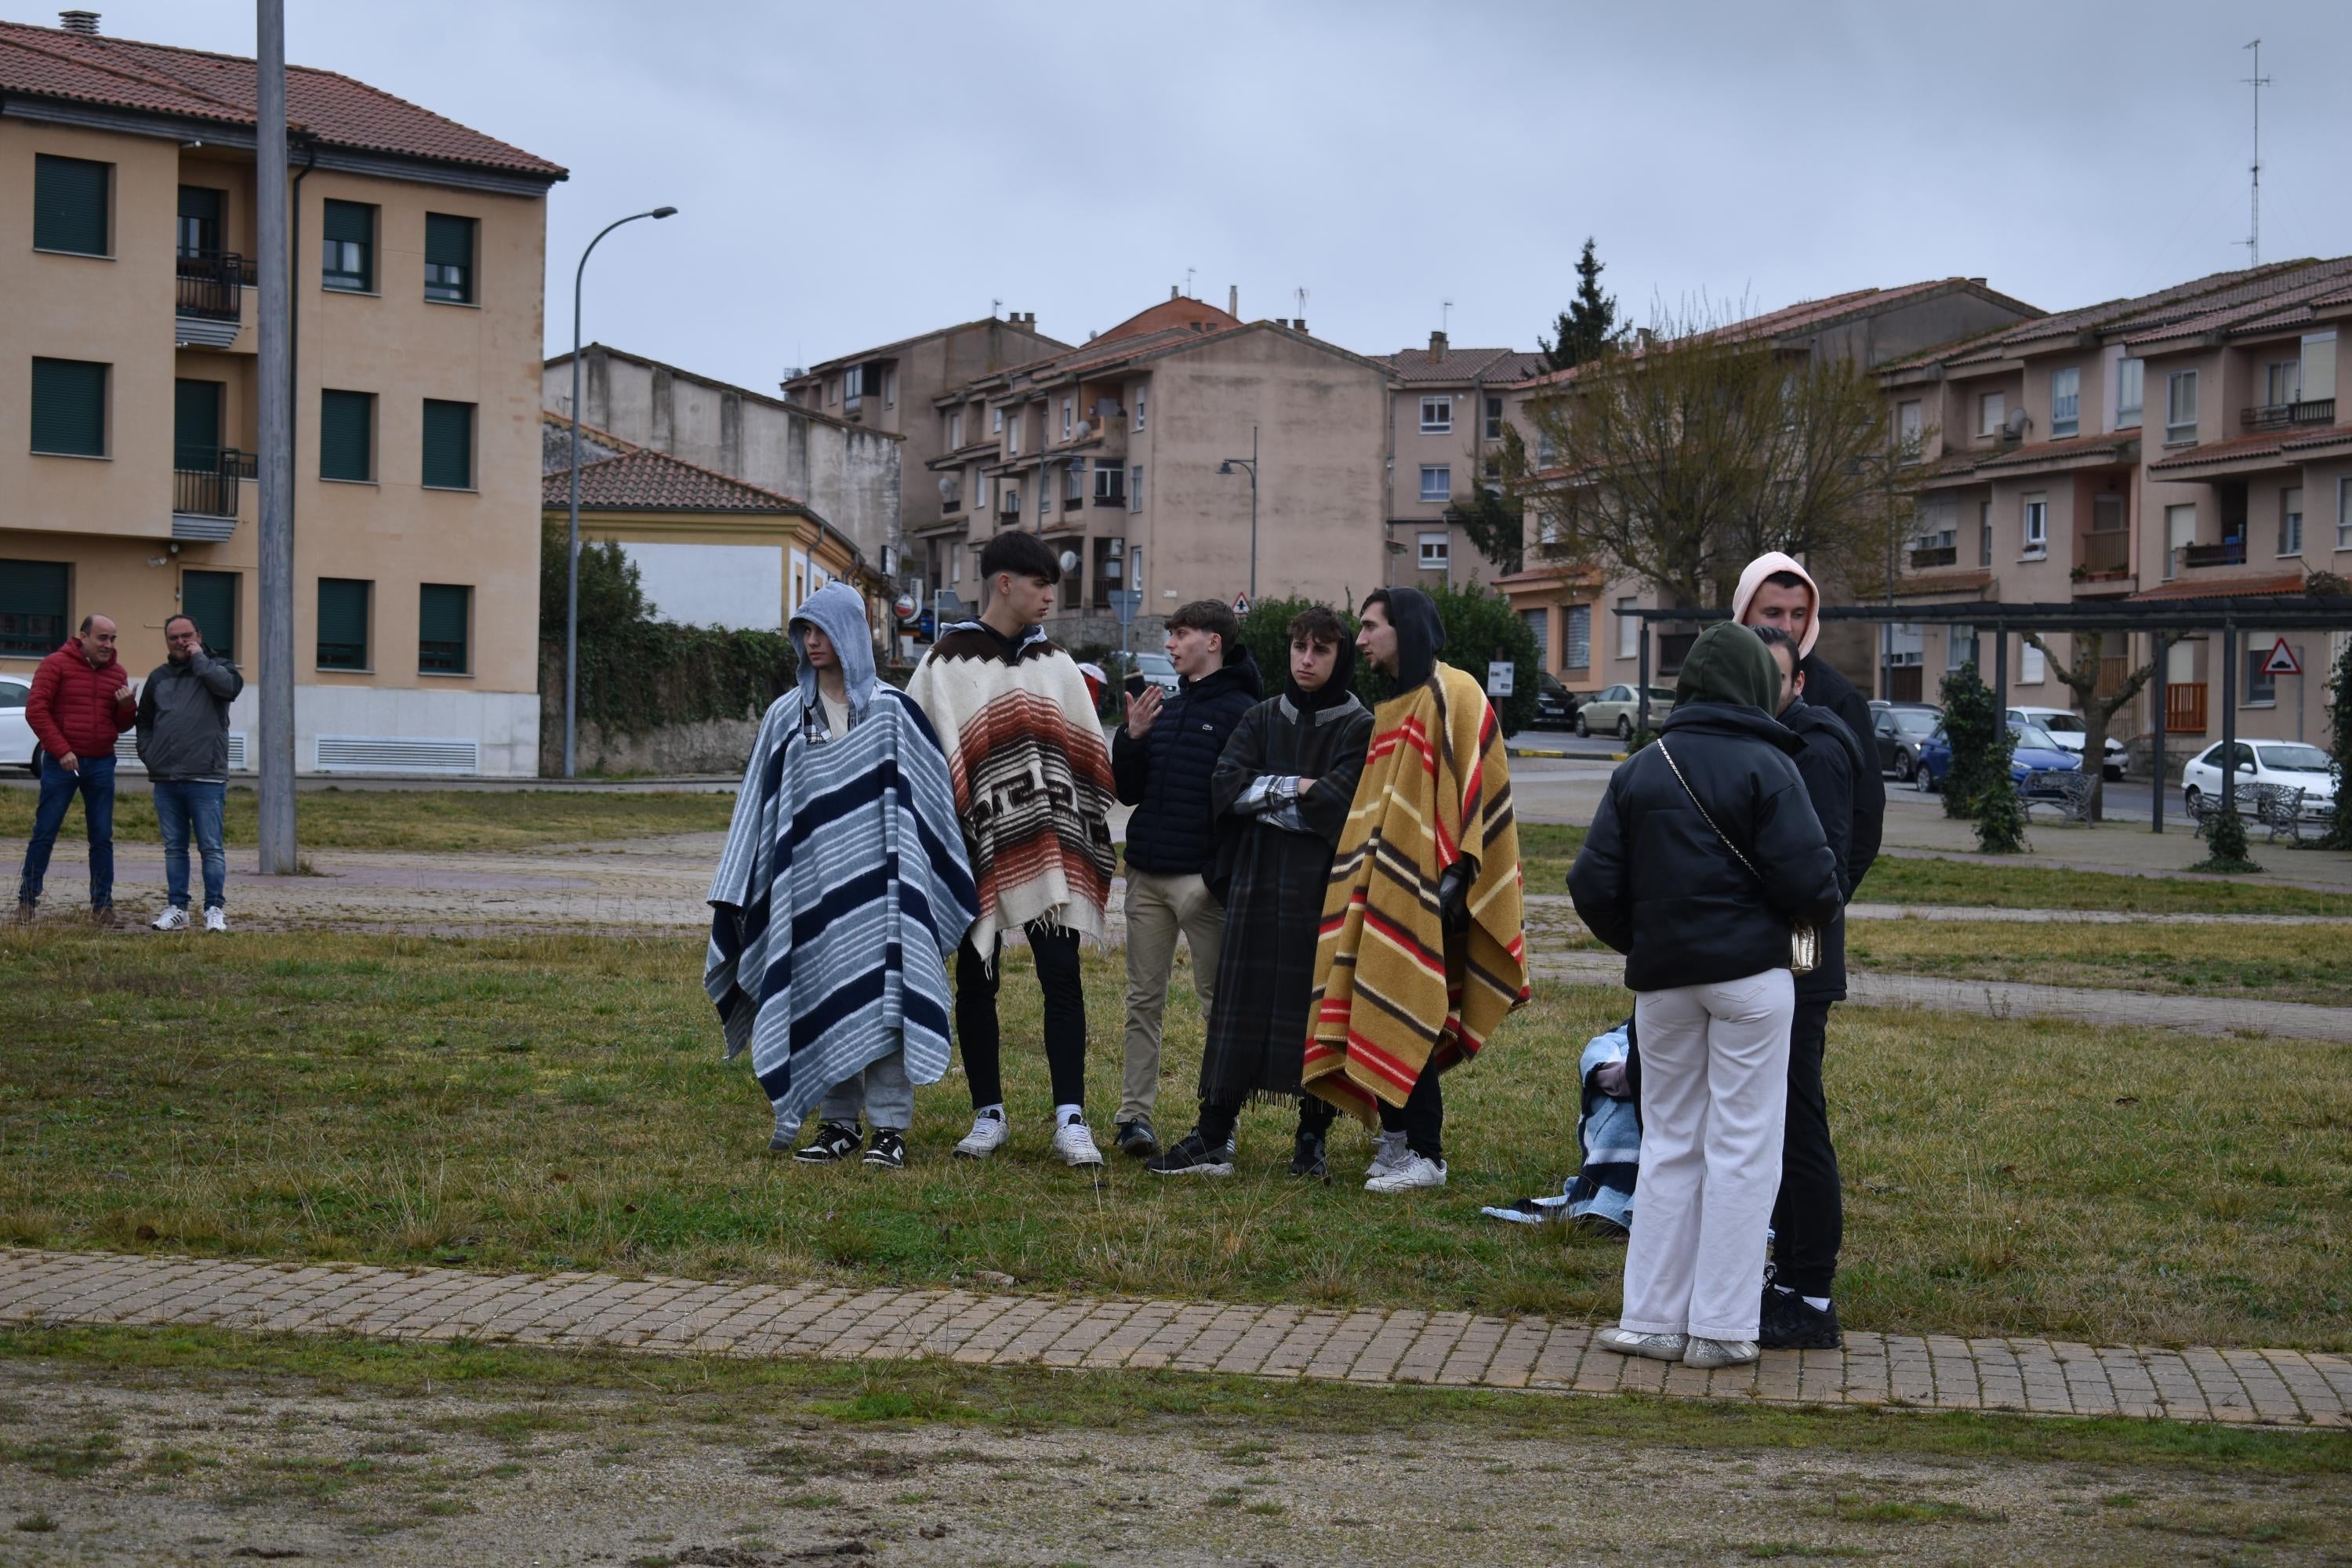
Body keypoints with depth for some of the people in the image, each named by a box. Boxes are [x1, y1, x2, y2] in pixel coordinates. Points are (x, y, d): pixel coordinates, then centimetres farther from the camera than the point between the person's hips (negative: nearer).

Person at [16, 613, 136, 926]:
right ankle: (27, 899, 7)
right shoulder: (56, 665, -3)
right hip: (61, 762, -4)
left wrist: (128, 706, -6)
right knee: (44, 833, 0)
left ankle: (103, 904, 8)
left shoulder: (116, 672, 11)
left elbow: (122, 725, 16)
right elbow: (36, 710, -9)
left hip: (101, 764, 4)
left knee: (102, 838, 3)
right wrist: (61, 751, -15)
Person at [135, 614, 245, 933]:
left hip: (206, 778, -5)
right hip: (165, 780, 5)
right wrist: (149, 757, 11)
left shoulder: (214, 669, 5)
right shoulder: (159, 678, 17)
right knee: (174, 848, 8)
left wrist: (198, 658, -9)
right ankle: (176, 909, 12)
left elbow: (230, 686, -20)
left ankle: (215, 909, 0)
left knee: (211, 847, -4)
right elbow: (145, 723, 25)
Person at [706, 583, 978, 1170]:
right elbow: (761, 807, 11)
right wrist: (735, 893, 8)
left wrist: (928, 874, -5)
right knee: (823, 997, 4)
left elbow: (931, 793, 0)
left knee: (880, 995, -5)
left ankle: (891, 1125, -2)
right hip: (812, 877, 3)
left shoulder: (891, 711, 1)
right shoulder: (786, 716, 9)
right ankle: (839, 1122, 11)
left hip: (874, 876, -3)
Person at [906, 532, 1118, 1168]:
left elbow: (1087, 754, 16)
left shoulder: (1055, 664, 13)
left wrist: (1091, 842, 10)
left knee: (1061, 976, -7)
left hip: (1048, 848, 2)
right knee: (976, 982, 4)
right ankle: (988, 1114, 15)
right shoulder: (946, 665, 1)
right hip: (978, 848, -2)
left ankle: (1070, 1118, -7)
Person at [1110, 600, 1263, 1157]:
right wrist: (1131, 738, 0)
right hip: (1147, 876, 7)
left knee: (1219, 1001, 1)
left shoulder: (1241, 712, -6)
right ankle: (1135, 1114, 8)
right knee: (1144, 1001, 6)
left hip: (1204, 879, -7)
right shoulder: (1164, 710, 16)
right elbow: (1128, 791, 17)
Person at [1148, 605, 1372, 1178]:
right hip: (1257, 883, 3)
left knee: (1319, 1007, 0)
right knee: (1240, 1006, 0)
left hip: (1323, 889, -3)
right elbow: (1225, 787, -2)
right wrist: (1295, 787, -10)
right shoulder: (1261, 719, 12)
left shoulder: (1358, 728, 0)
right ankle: (1213, 1138, -1)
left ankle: (1312, 1139, 9)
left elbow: (1335, 805, -13)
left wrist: (1263, 797, -5)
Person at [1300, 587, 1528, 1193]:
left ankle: (1425, 1154, -1)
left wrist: (1455, 872, -22)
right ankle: (1397, 1140, 13)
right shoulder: (1394, 706, 18)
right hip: (1383, 889, 9)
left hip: (1420, 891, -9)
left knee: (1402, 1020, -8)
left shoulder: (1450, 696, -11)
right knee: (1379, 1020, 7)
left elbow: (1471, 784, -17)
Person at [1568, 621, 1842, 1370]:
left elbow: (1594, 883, 3)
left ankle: (1654, 1317, 12)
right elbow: (1806, 879, -15)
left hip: (1662, 979, 4)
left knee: (1669, 1143, 13)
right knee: (1742, 1146, 2)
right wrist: (1821, 911, 8)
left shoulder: (1639, 770, 6)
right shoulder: (1764, 767, -8)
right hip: (1751, 975, -4)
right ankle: (1720, 1327, 2)